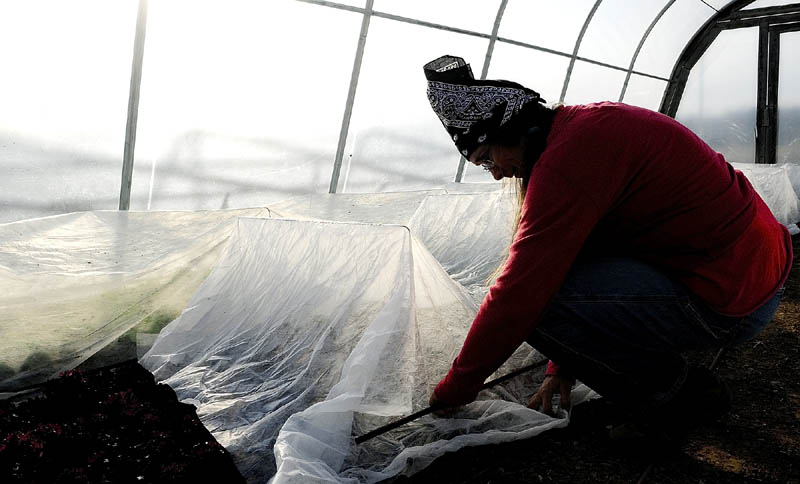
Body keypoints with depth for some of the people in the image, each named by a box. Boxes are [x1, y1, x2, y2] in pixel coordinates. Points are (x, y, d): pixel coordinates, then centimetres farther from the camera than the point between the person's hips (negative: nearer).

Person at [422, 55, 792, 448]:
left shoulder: (568, 155, -23)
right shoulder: (591, 123, 10)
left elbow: (517, 294, -22)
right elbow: (567, 259, 13)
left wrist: (455, 388, -7)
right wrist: (562, 367, 19)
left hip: (727, 301, -10)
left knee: (535, 301, -19)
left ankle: (679, 394, 0)